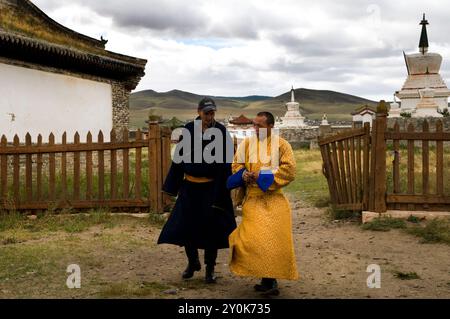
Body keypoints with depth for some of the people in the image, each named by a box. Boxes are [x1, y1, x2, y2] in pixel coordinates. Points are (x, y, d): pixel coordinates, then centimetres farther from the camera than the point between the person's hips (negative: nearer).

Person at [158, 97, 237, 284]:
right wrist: (173, 186, 6)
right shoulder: (188, 130, -2)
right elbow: (179, 159, 5)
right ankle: (193, 262, 31)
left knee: (211, 227, 4)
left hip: (212, 188, -3)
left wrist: (221, 194, -14)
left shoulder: (221, 132, -9)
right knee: (185, 225, 7)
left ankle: (210, 268, 22)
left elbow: (225, 164, -10)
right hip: (190, 187, 3)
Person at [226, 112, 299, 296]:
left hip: (275, 199, -1)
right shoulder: (246, 144, 8)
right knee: (256, 238, -6)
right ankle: (269, 281, 7)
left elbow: (289, 170, -6)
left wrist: (262, 176, -13)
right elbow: (236, 166, 13)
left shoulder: (281, 145, 1)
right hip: (253, 198, 1)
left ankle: (270, 280, 8)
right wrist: (244, 174, -11)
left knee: (275, 238, -4)